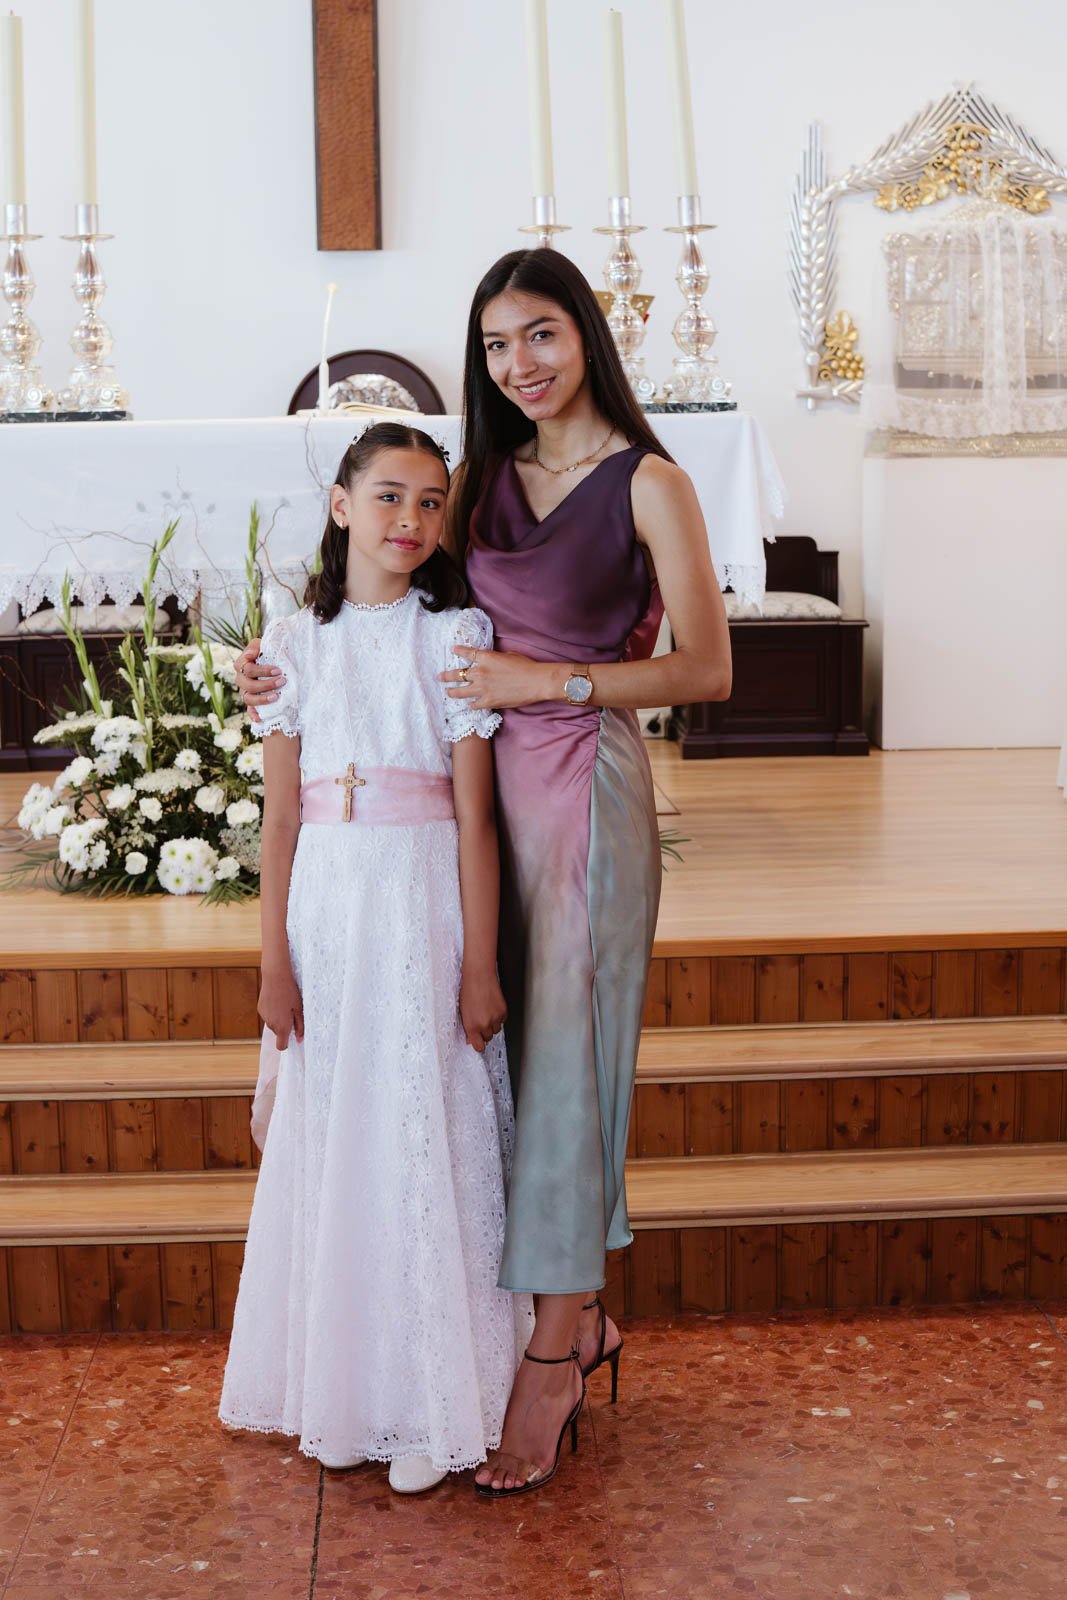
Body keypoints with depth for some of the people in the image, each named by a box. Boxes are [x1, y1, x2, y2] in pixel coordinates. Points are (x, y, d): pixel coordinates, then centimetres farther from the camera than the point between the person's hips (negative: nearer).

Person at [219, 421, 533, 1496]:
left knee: (427, 1138, 1)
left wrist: (480, 964, -7)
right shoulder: (297, 642, 7)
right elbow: (281, 817, 5)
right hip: (326, 907, 2)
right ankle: (342, 1390, 22)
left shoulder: (455, 634, 1)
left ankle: (431, 1408, 13)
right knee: (332, 1142, 8)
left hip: (425, 903, -2)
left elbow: (475, 814, -3)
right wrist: (274, 959, 1)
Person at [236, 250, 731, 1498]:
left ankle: (553, 1359, 7)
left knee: (565, 1054, -2)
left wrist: (552, 680, -15)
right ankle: (579, 1313, 24)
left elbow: (706, 669, -8)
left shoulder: (647, 483, -4)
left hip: (587, 785, -6)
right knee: (503, 1045, 8)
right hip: (487, 783, 6)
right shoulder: (486, 477, 13)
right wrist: (293, 670, 6)